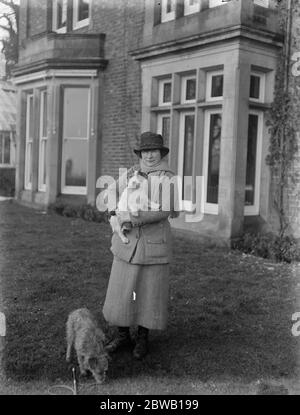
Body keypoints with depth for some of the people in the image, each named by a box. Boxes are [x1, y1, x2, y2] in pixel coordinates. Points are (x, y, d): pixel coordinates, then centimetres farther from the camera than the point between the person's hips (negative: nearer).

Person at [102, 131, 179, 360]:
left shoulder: (169, 179, -7)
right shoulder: (131, 173, 4)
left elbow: (164, 211, -19)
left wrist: (137, 220, -25)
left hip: (155, 243, -3)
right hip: (127, 242, 4)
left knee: (150, 292, 5)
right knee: (121, 288, 8)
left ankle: (143, 338, 24)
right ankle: (123, 335, 27)